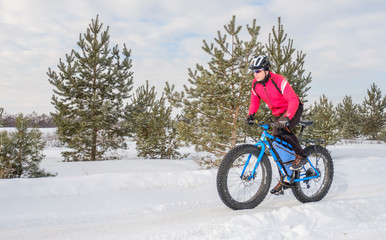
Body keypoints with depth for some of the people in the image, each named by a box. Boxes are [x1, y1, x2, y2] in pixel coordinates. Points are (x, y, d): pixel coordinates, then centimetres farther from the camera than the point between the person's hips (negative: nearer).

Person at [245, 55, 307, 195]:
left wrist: (287, 118, -45)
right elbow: (254, 100, 10)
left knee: (282, 128, -35)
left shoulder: (278, 81, -26)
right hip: (278, 113, 7)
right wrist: (251, 114, -8)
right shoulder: (255, 84, -6)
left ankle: (301, 156, -14)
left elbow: (293, 100, -32)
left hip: (294, 109, -6)